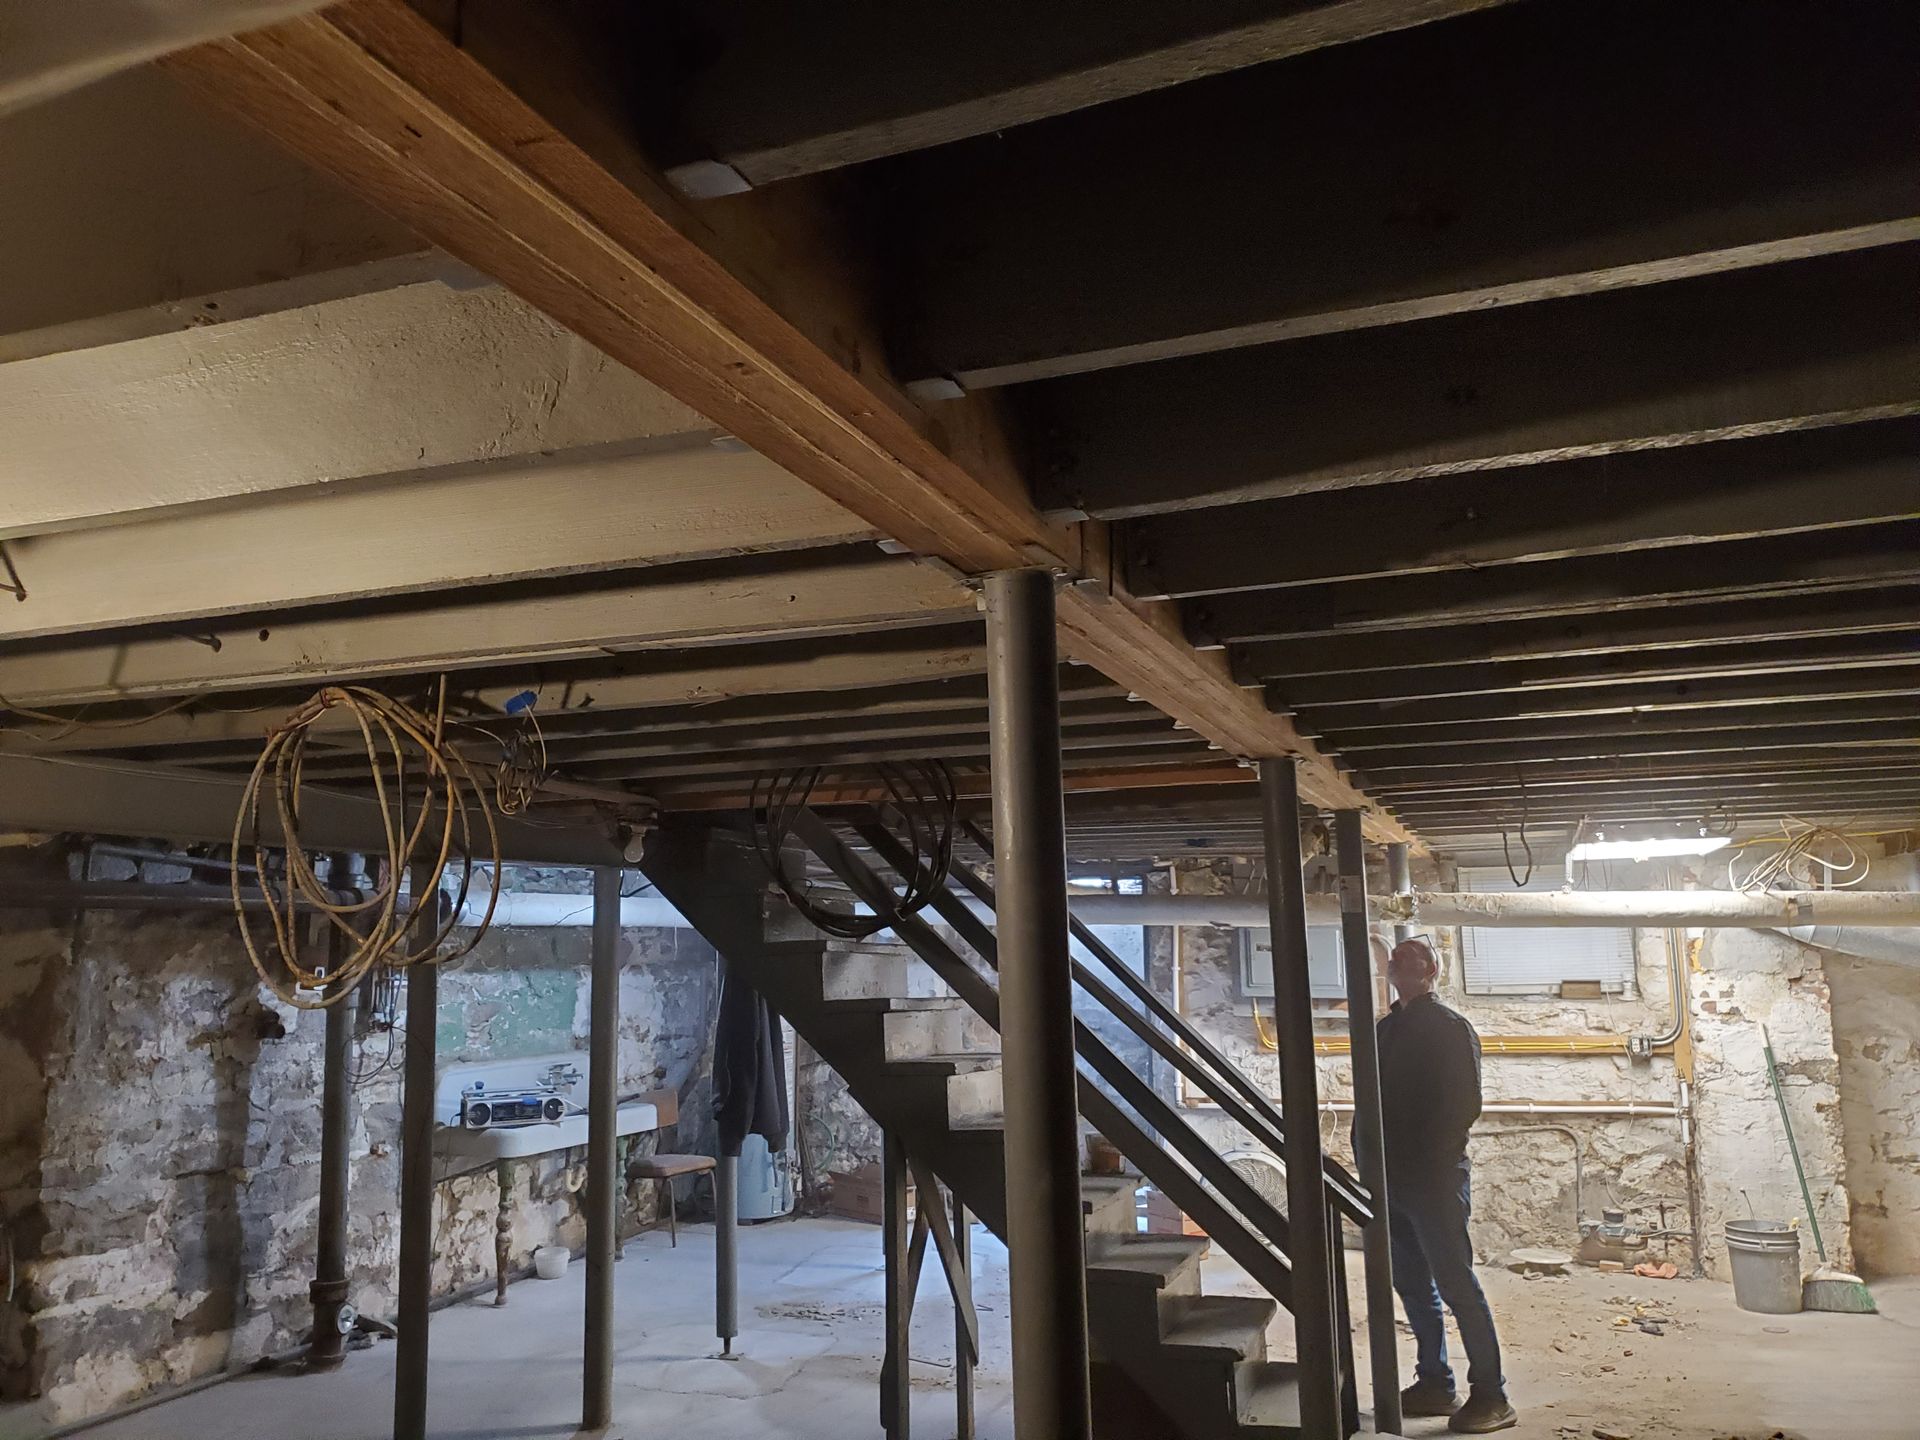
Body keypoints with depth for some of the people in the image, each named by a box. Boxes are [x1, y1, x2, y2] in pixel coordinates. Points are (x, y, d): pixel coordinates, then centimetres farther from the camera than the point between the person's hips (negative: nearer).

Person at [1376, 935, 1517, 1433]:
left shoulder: (1450, 1028, -5)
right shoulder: (1386, 1030, 15)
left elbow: (1465, 1104, -12)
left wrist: (1428, 1158, -17)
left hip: (1435, 1179, -7)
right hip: (1392, 1181, 7)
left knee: (1457, 1285, -3)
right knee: (1413, 1286, 12)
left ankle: (1491, 1396, 5)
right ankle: (1435, 1383, 23)